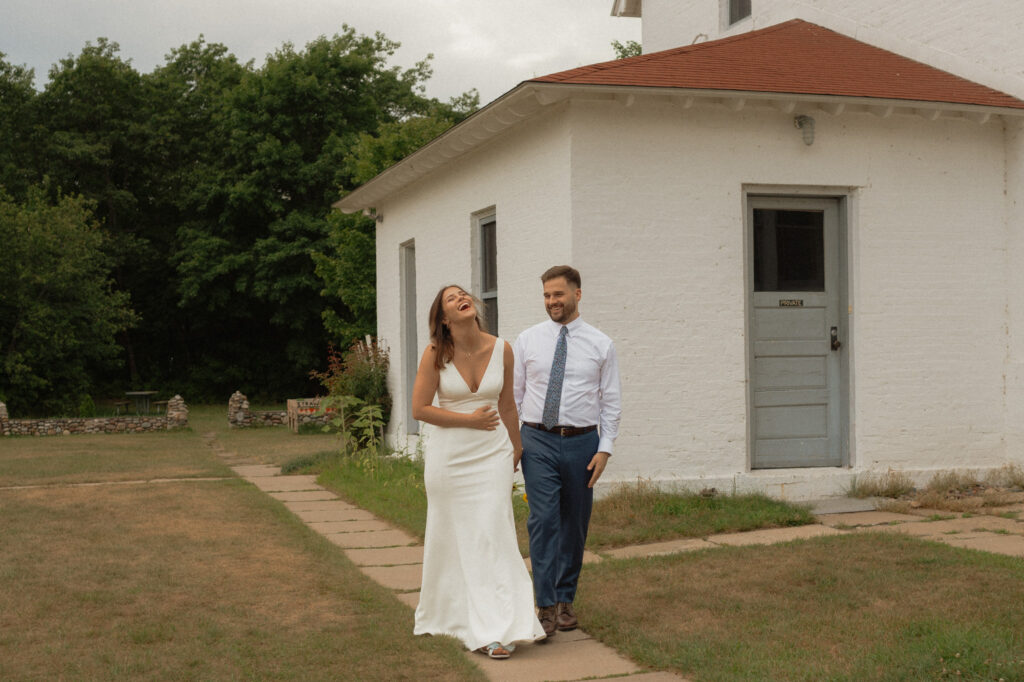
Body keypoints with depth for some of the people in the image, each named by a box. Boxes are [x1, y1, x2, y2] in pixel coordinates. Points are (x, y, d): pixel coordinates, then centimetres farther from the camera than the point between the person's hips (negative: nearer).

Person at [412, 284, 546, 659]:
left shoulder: (501, 349, -4)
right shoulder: (436, 354, -10)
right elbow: (420, 409, -9)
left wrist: (516, 448, 20)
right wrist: (470, 420, -12)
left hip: (492, 454, 1)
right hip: (448, 455, -1)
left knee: (492, 536, -4)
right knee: (450, 536, 10)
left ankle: (498, 628, 0)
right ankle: (446, 613, 29)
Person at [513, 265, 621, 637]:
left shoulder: (600, 344, 3)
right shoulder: (527, 340, 5)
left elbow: (611, 401, 4)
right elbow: (513, 394, 8)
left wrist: (605, 448, -5)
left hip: (582, 442, 1)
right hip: (538, 442, -1)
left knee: (574, 523, 9)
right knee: (543, 520, -10)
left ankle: (566, 599, 23)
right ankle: (546, 606, -6)